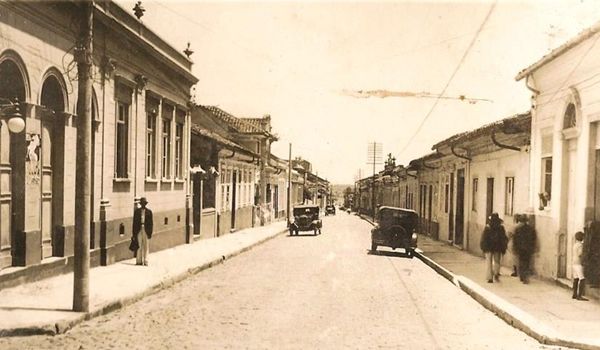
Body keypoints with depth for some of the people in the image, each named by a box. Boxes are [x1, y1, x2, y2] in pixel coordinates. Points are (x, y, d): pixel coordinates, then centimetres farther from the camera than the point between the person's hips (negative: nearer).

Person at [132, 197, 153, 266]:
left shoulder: (149, 211, 5)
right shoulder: (136, 211, 7)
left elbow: (150, 223, 5)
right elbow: (134, 222, 7)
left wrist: (150, 233, -1)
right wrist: (134, 233, 2)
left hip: (146, 230, 0)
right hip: (139, 230, 1)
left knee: (146, 246, 0)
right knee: (139, 246, 1)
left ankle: (145, 261, 3)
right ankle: (139, 261, 7)